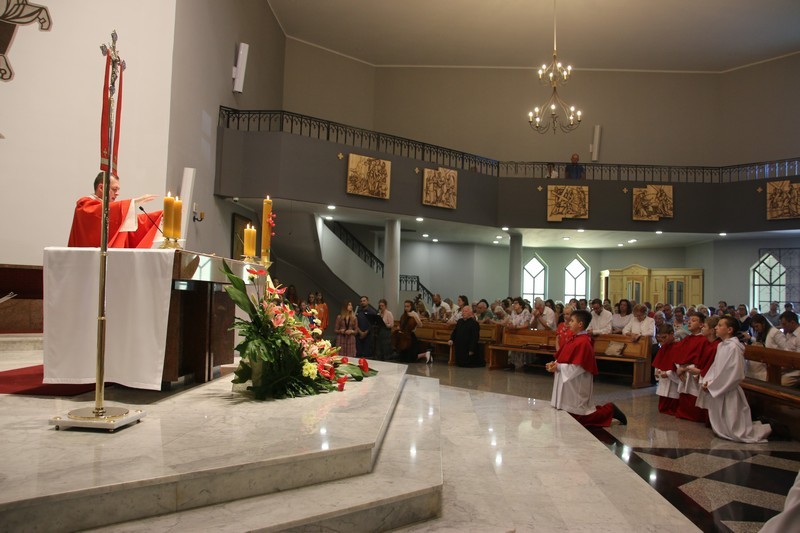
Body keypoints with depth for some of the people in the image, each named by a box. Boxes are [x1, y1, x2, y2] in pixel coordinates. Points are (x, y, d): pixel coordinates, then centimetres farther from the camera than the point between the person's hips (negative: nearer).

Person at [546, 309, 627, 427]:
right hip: (568, 384, 9)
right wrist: (555, 363, -2)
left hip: (576, 386, -9)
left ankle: (609, 410, 14)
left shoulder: (583, 342, -21)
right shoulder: (575, 339, 8)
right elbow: (567, 359, 15)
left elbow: (578, 367, -24)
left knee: (577, 418, 1)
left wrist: (558, 367, -19)